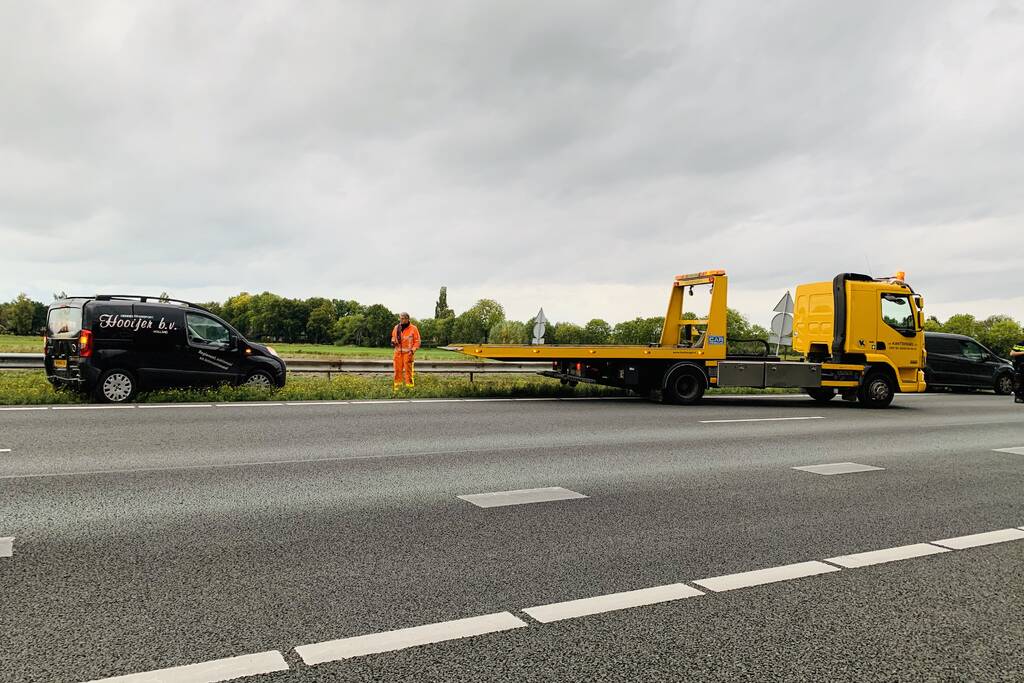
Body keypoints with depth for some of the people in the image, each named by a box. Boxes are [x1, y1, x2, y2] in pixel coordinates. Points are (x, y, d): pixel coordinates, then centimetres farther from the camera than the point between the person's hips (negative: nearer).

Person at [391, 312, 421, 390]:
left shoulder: (413, 328, -3)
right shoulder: (396, 327, 9)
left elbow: (417, 341, 0)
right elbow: (393, 337, 23)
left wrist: (413, 350, -11)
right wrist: (393, 341, 1)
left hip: (408, 353, -4)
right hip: (398, 352, 4)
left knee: (408, 370, -5)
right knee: (398, 369, 5)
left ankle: (410, 386, 1)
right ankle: (397, 385, 14)